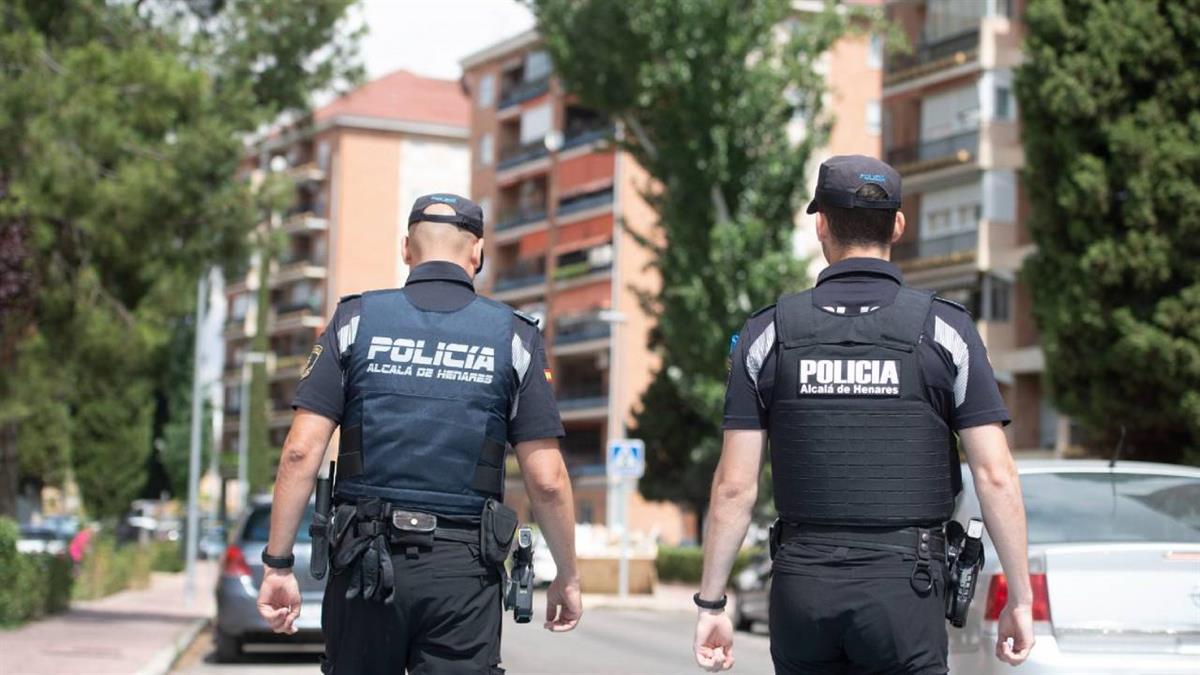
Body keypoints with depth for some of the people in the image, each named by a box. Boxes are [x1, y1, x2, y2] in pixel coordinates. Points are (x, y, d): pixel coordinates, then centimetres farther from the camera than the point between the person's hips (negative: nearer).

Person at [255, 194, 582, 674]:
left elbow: (301, 451, -4)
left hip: (367, 561, 1)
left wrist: (278, 563, 0)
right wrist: (567, 577, 10)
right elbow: (546, 479, -1)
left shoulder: (357, 321, 3)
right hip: (464, 569, -1)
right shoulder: (512, 337, 2)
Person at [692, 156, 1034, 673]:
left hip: (802, 590, 2)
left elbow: (735, 486, -1)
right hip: (904, 588, -2)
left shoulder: (768, 334, 2)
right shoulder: (944, 329, -1)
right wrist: (1020, 598, 1)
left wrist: (711, 603, 5)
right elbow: (996, 477, -6)